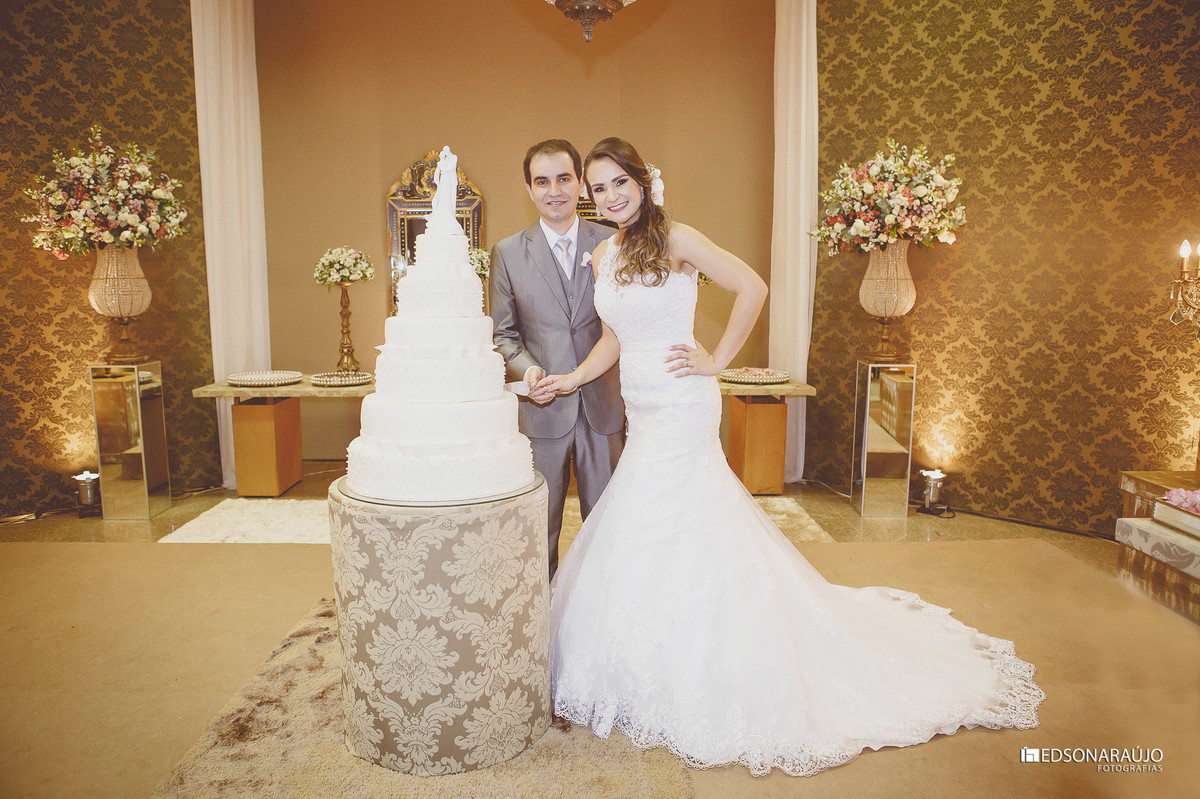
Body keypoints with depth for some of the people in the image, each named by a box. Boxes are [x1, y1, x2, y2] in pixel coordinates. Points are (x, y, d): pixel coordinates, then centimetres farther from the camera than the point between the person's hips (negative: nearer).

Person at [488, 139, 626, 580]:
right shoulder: (507, 253, 3)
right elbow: (503, 333, 5)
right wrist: (528, 370, -14)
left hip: (603, 408, 1)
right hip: (542, 409, 0)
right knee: (539, 527, 11)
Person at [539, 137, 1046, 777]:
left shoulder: (674, 238, -11)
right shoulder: (603, 257, 10)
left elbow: (752, 287, -13)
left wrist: (716, 360, -11)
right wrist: (573, 377, 2)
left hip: (679, 411, -7)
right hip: (643, 414, 7)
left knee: (659, 538, -1)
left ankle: (672, 686, 19)